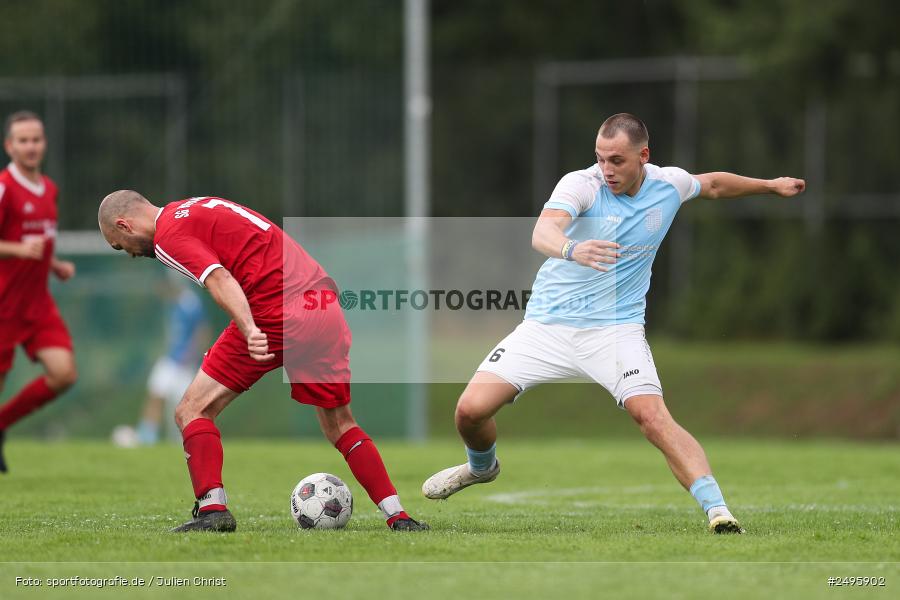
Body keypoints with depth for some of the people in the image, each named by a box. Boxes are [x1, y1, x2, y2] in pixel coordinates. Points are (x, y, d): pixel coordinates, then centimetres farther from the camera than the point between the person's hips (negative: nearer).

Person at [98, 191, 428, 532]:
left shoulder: (169, 235, -2)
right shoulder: (196, 208, 25)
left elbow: (219, 279, -19)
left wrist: (249, 331, -32)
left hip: (274, 315, -8)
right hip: (322, 298, 8)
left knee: (192, 412, 1)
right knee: (340, 426, 19)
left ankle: (212, 508, -12)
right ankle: (398, 517, 12)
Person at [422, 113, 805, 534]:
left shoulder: (669, 184, 0)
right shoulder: (581, 185, -15)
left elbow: (713, 185, 25)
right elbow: (543, 231, -36)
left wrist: (769, 185, 30)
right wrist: (570, 249, -58)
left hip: (615, 329, 1)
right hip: (547, 325, -1)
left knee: (652, 415, -26)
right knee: (471, 409, -11)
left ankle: (718, 511, -29)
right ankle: (482, 466, 25)